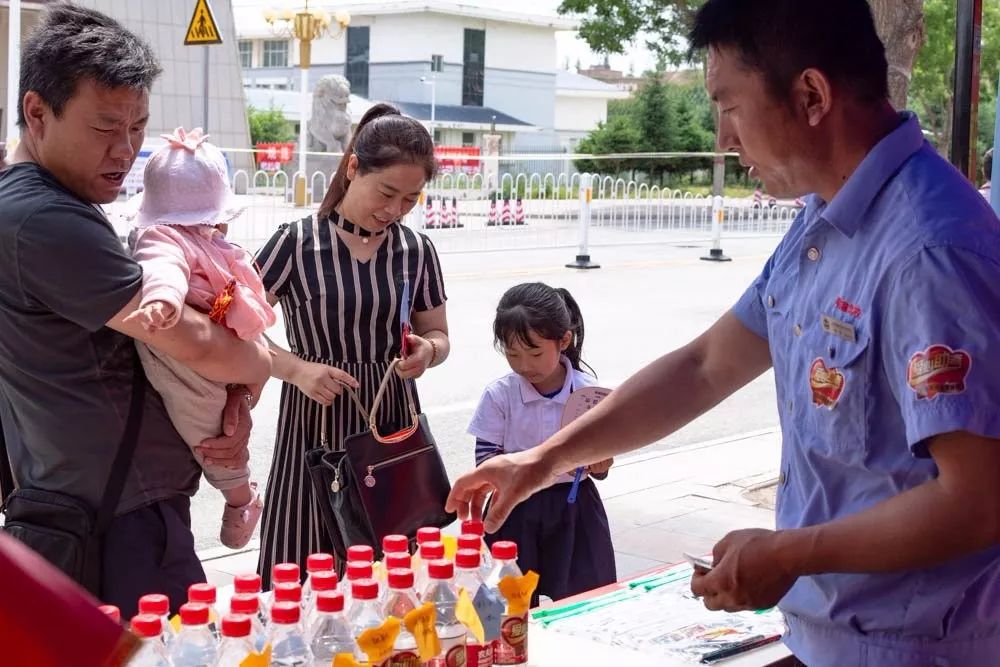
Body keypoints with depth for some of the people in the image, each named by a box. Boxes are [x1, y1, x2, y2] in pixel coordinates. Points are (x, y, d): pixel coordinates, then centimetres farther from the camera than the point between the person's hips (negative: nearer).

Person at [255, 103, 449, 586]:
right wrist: (297, 368, -19)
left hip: (389, 424, 3)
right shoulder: (297, 242, -8)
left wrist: (427, 352, -7)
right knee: (305, 576, -2)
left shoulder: (416, 250, 4)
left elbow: (437, 333, 15)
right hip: (315, 426, -3)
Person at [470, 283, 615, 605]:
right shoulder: (499, 395, -7)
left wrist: (598, 465, -20)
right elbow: (485, 460, -7)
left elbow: (598, 465, 3)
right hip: (517, 511, 0)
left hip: (574, 509, 1)